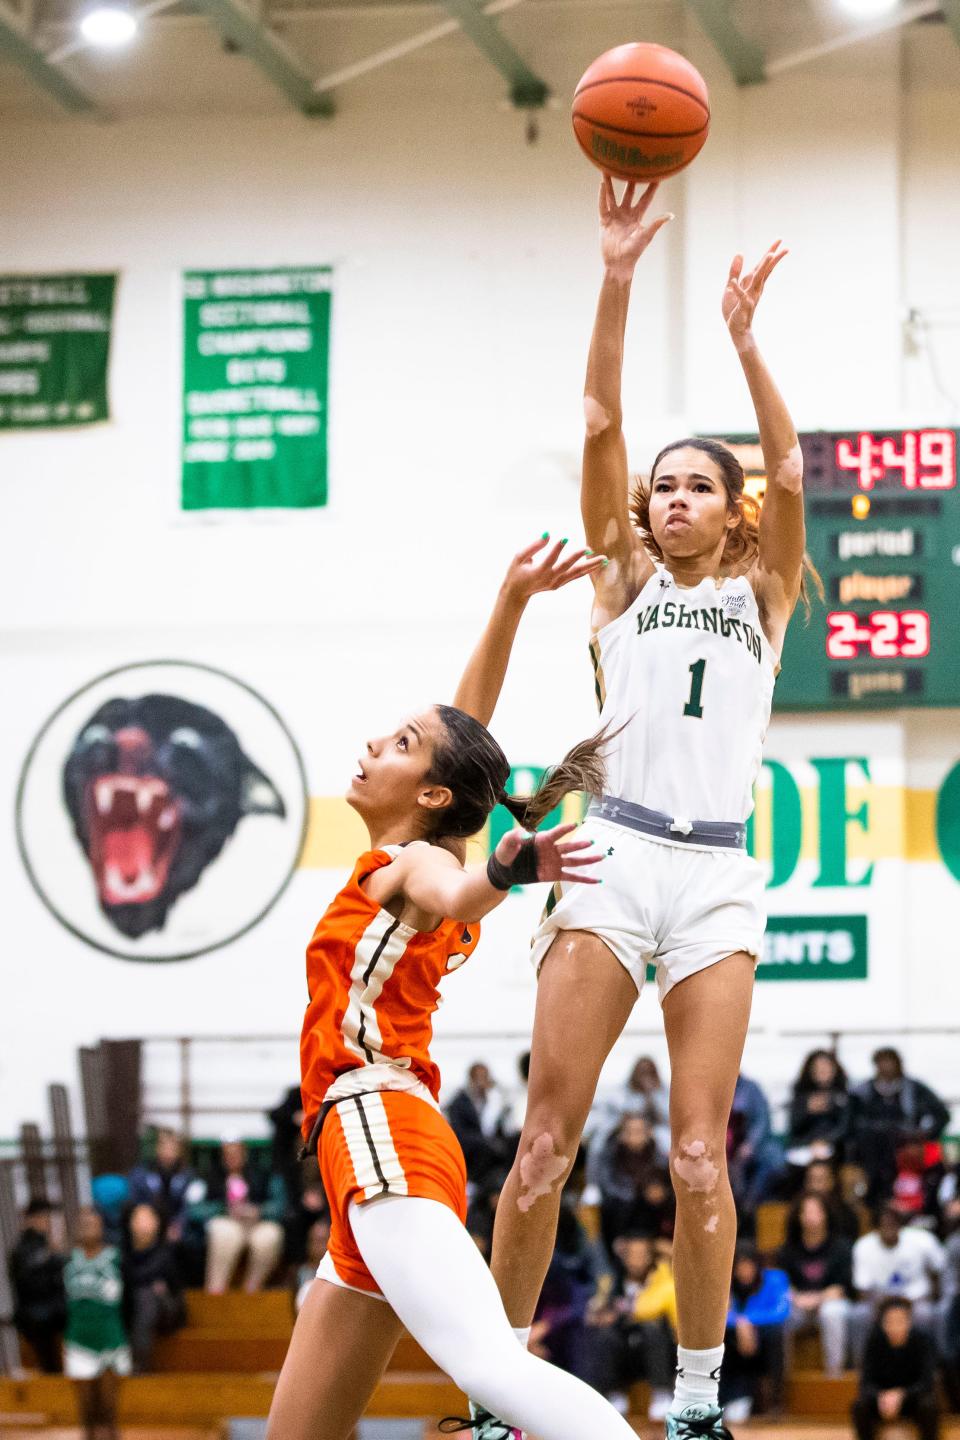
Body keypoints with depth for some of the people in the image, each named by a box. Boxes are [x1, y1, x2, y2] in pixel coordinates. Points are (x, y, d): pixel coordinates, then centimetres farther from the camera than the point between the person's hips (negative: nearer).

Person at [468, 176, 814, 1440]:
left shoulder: (761, 595, 17)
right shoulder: (624, 581, 15)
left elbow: (790, 476, 1)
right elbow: (599, 426, 4)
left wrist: (744, 340, -7)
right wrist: (617, 284, -6)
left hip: (719, 872, 0)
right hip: (614, 854, 0)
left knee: (699, 1150, -4)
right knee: (549, 1136, -6)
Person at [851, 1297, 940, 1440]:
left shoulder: (923, 1340, -18)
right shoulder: (875, 1341, -15)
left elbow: (926, 1381, -22)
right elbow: (867, 1381, -17)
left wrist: (900, 1395, -39)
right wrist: (881, 1397, -39)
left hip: (913, 1396, -1)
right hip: (883, 1395, 1)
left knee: (929, 1405, -33)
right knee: (860, 1406, -29)